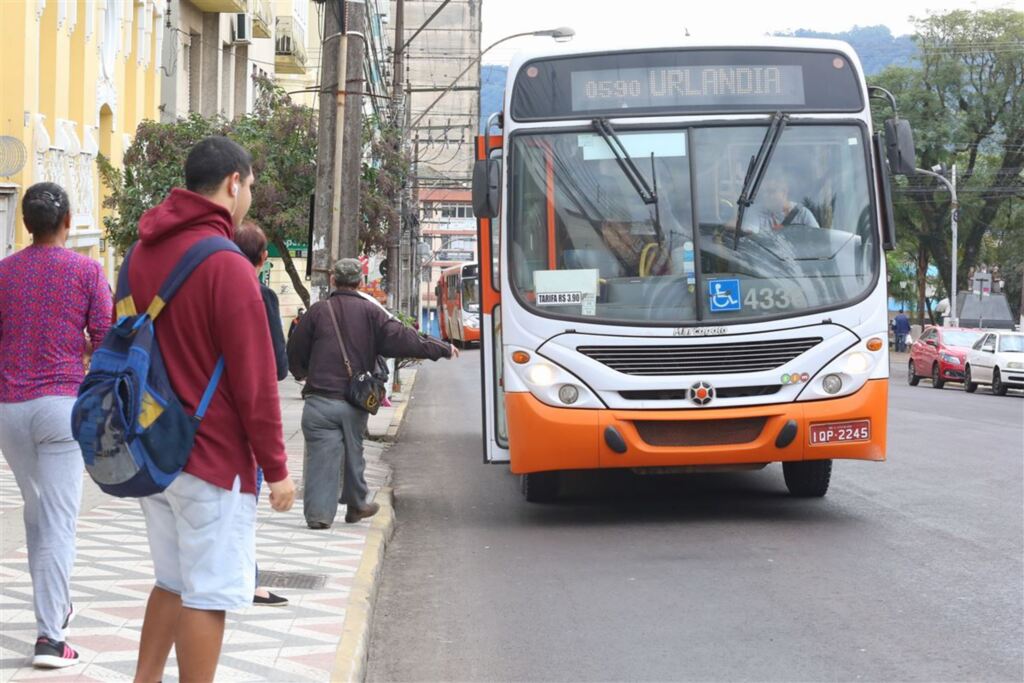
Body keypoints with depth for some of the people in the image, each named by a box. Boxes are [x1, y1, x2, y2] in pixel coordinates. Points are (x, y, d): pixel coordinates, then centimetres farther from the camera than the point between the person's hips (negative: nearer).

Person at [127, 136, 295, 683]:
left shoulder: (143, 253, 7)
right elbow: (255, 380, -16)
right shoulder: (226, 267, -17)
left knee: (173, 582, 18)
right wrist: (276, 468, -9)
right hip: (215, 461, -8)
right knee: (208, 595, -2)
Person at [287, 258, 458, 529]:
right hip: (355, 402, 2)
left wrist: (303, 373, 28)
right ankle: (356, 505, 32)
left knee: (321, 455, -3)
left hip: (321, 400, -2)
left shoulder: (318, 311, -1)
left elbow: (295, 352, 6)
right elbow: (403, 340, -4)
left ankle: (319, 513, -10)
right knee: (353, 452, 18)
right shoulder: (370, 312, 0)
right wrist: (443, 349, 6)